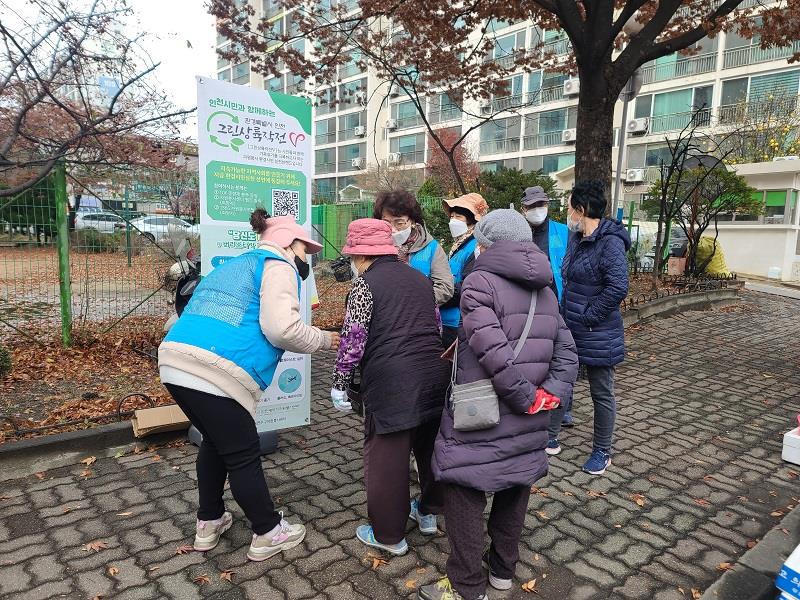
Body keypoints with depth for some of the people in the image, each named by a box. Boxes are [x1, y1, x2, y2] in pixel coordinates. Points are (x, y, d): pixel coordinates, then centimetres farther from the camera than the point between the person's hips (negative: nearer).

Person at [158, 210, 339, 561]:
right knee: (243, 455, 6)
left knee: (215, 441, 26)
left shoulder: (236, 264, 29)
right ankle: (268, 534, 23)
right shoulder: (278, 267, 1)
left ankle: (209, 524, 39)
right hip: (214, 372, -9)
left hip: (176, 361, 9)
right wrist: (322, 339, 3)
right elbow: (282, 329, -12)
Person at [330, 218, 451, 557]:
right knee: (431, 447, 21)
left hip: (391, 381, -7)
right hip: (435, 374, 7)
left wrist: (339, 383, 2)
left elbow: (353, 338, -8)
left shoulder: (365, 282, -3)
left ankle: (389, 536, 21)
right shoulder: (420, 278, 17)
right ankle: (428, 512, 41)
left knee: (386, 458, 7)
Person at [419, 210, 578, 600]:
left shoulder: (479, 282, -12)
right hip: (528, 421, 8)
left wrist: (526, 399, -14)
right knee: (515, 488, 20)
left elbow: (494, 352, -23)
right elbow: (567, 354, 5)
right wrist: (548, 395, -4)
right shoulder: (545, 291, 10)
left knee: (465, 494, 6)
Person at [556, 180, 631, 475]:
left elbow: (618, 288, -27)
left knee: (602, 394, 9)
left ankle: (602, 452, 26)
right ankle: (550, 437, 33)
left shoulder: (610, 242, -19)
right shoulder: (576, 238, 9)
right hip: (569, 329, 9)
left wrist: (588, 315, -20)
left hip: (597, 335, -8)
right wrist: (564, 313, 12)